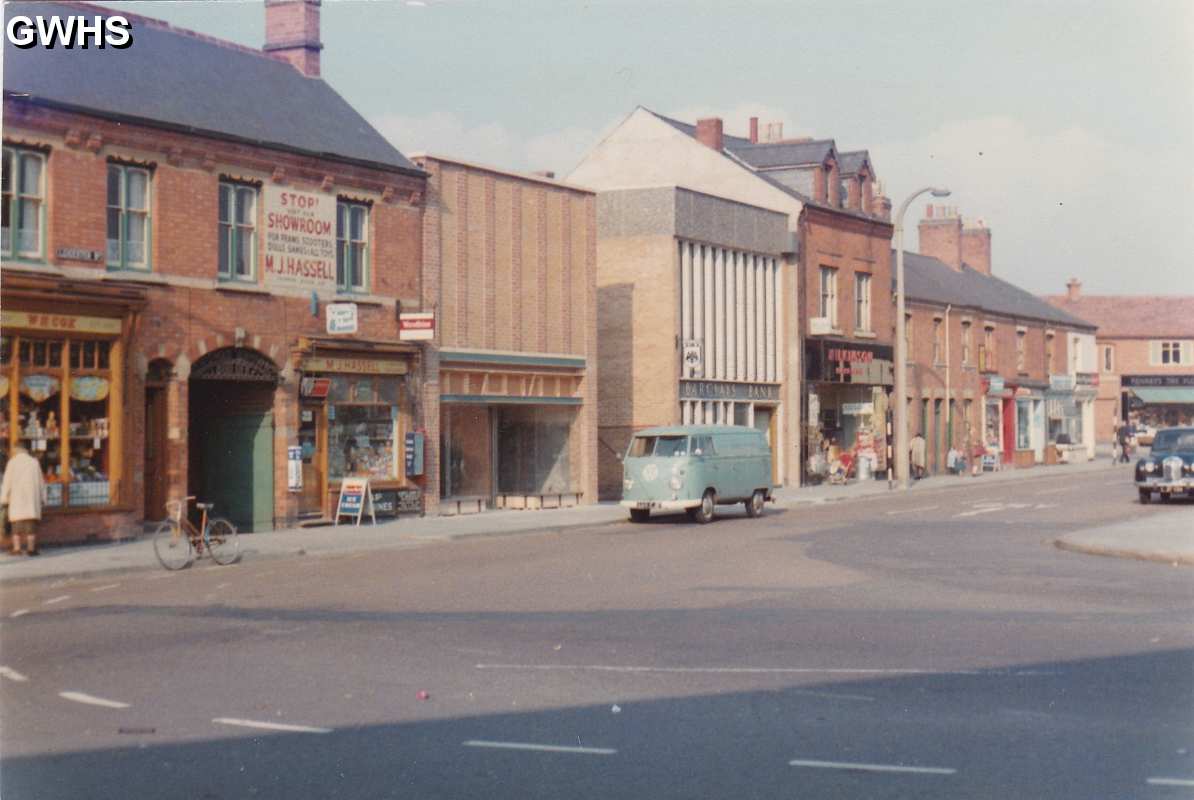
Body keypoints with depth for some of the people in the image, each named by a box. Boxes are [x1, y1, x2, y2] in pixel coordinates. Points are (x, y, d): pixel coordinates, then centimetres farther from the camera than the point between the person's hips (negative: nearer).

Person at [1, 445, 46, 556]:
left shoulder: (12, 462, 1)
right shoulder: (34, 462, 7)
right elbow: (40, 482, 8)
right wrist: (42, 498, 13)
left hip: (16, 497, -1)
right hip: (32, 497, 1)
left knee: (17, 524, 1)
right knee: (31, 523, -1)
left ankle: (16, 548, -6)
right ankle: (31, 548, -8)